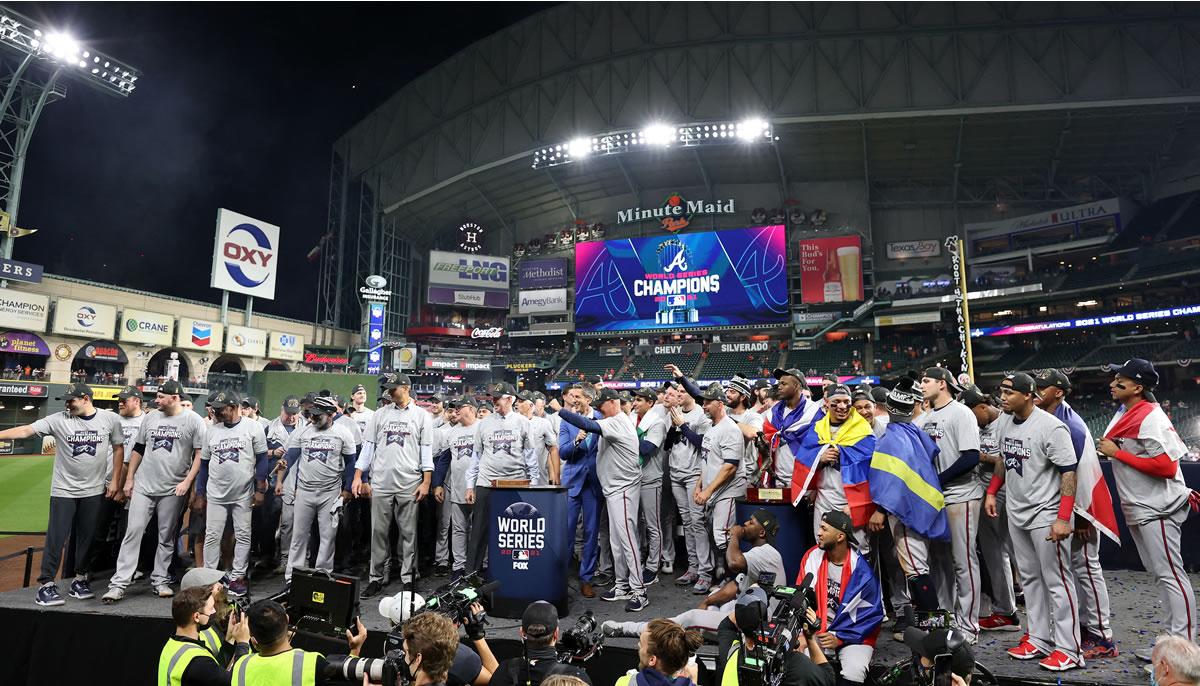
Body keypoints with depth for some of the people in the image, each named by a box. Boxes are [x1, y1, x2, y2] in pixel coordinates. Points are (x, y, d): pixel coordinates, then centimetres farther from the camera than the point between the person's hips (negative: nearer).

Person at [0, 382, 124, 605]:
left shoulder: (110, 419, -3)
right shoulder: (58, 419, -5)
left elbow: (118, 448, 4)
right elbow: (25, 430, -11)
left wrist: (115, 481, 2)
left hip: (93, 491, 1)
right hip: (63, 490, -1)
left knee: (87, 537, 9)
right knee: (56, 537, -1)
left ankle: (80, 579, 24)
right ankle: (46, 584, 9)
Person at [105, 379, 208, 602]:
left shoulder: (194, 421, -6)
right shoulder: (150, 418, 8)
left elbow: (199, 454, -7)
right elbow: (138, 450, 16)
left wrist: (187, 482, -13)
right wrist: (129, 478, 11)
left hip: (173, 490, -3)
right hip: (143, 486, 3)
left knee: (166, 538, 7)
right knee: (133, 532, 0)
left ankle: (160, 580, 19)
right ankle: (119, 583, 5)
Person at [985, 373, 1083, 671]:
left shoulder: (1050, 427, -18)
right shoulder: (1003, 422, 5)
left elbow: (1068, 471, -18)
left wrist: (1063, 518, -22)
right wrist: (991, 492, 14)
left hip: (1046, 514, -7)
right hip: (1016, 512, 8)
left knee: (1057, 580, 0)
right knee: (1030, 578, 14)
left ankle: (1068, 649, 10)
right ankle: (1038, 639, 24)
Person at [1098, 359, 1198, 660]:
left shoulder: (1151, 418, -19)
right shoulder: (1124, 413, 9)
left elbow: (1166, 465, -23)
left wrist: (1117, 453, -19)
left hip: (1156, 510, -10)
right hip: (1137, 509, 10)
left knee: (1169, 574, -4)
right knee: (1158, 574, 15)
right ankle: (1173, 643, 25)